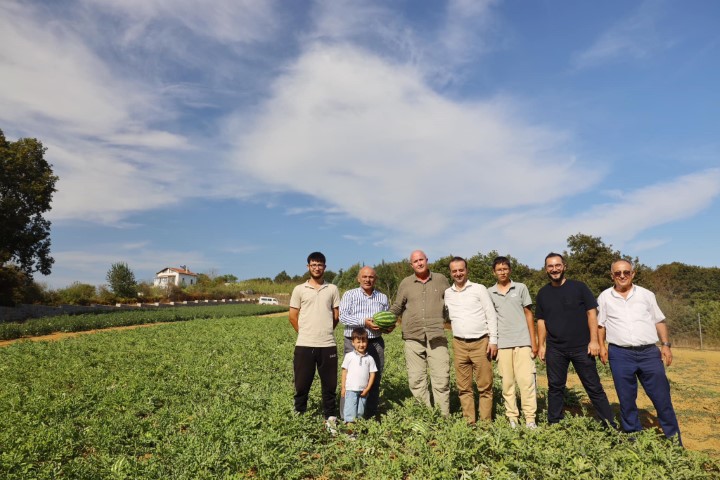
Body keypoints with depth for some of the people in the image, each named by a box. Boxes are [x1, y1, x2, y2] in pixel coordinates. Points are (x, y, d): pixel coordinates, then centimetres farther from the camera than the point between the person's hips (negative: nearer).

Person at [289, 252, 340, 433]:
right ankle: (299, 415, 24)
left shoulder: (332, 289, 6)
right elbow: (292, 316, 5)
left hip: (328, 345, 1)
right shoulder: (299, 289, 3)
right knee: (302, 383, 7)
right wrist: (306, 333, 8)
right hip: (304, 345, -1)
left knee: (329, 384, 8)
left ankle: (330, 418, 22)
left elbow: (336, 316, 11)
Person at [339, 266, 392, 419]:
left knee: (375, 379, 8)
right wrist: (364, 322, -19)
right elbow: (343, 316, -8)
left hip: (376, 343, 4)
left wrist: (389, 326, -4)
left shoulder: (383, 297, 14)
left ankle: (371, 415, 22)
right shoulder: (349, 295, 3)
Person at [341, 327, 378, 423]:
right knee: (350, 411, -3)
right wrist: (343, 387, 0)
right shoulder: (349, 356, -2)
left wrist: (367, 388, -3)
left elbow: (372, 374, 4)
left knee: (360, 412, 11)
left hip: (363, 390, 2)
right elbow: (344, 371, 1)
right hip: (351, 389, -2)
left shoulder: (370, 359, 3)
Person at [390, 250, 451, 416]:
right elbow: (397, 307, 16)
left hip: (437, 337, -1)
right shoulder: (406, 283, 10)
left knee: (441, 379, -2)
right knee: (416, 380, 3)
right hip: (413, 338, 1)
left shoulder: (441, 279, 10)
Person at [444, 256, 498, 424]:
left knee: (485, 386, 1)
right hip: (459, 344, 3)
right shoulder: (447, 293, 9)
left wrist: (493, 340, -7)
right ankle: (469, 421, 18)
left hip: (481, 343, -3)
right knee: (464, 387, 8)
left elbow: (491, 315, -2)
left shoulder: (479, 289, 0)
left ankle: (486, 422, 12)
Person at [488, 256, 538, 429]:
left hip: (523, 342, -1)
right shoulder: (489, 293, 6)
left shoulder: (521, 288, 5)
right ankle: (512, 418, 14)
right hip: (502, 344, 1)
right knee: (507, 383, 5)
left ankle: (530, 419, 5)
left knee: (526, 380, -3)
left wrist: (533, 341, 2)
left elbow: (528, 314, 7)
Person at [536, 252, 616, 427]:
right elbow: (541, 321, 10)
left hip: (581, 347, -2)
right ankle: (553, 425, 19)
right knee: (555, 387, 9)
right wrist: (541, 345, 5)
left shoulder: (579, 287, -2)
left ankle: (610, 425, 15)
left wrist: (594, 340, -9)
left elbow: (591, 313, -3)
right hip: (554, 349, 3)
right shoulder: (543, 293, 7)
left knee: (594, 387, 4)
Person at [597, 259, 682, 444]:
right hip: (620, 355, 0)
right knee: (626, 399, 8)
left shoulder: (646, 295, 7)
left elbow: (659, 321, 11)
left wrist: (666, 344, 3)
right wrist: (601, 346, 2)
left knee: (662, 397, 5)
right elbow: (600, 324, 10)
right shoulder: (605, 297, 6)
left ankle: (675, 441, 20)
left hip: (649, 352, 1)